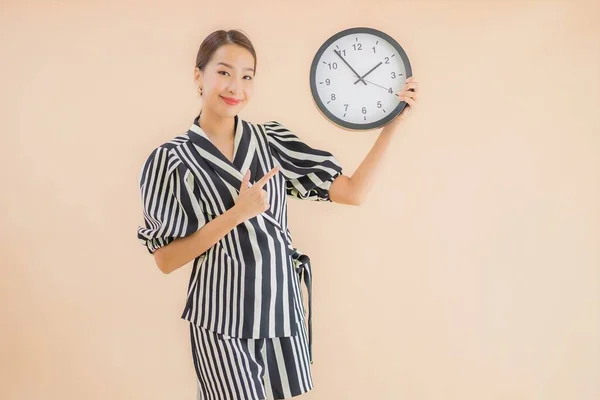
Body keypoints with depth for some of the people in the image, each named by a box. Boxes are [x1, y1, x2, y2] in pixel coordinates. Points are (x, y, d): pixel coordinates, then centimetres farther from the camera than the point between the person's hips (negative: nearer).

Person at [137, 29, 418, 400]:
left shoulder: (272, 139, 0)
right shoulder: (171, 159, -8)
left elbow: (353, 192, -4)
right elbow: (165, 259, -9)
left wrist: (393, 122, -11)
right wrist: (234, 216, -19)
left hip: (282, 306, 3)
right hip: (221, 318, -3)